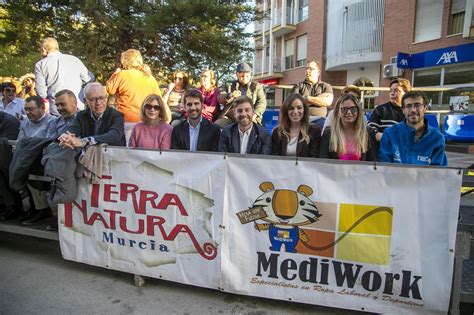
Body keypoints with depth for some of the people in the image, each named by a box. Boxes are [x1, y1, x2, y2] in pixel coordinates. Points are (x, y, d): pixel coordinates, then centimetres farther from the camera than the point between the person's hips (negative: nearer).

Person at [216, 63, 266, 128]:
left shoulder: (257, 86, 17)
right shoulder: (230, 86, 20)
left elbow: (262, 103, 5)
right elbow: (220, 98, 6)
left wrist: (254, 115, -15)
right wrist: (230, 96, -17)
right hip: (229, 117, 1)